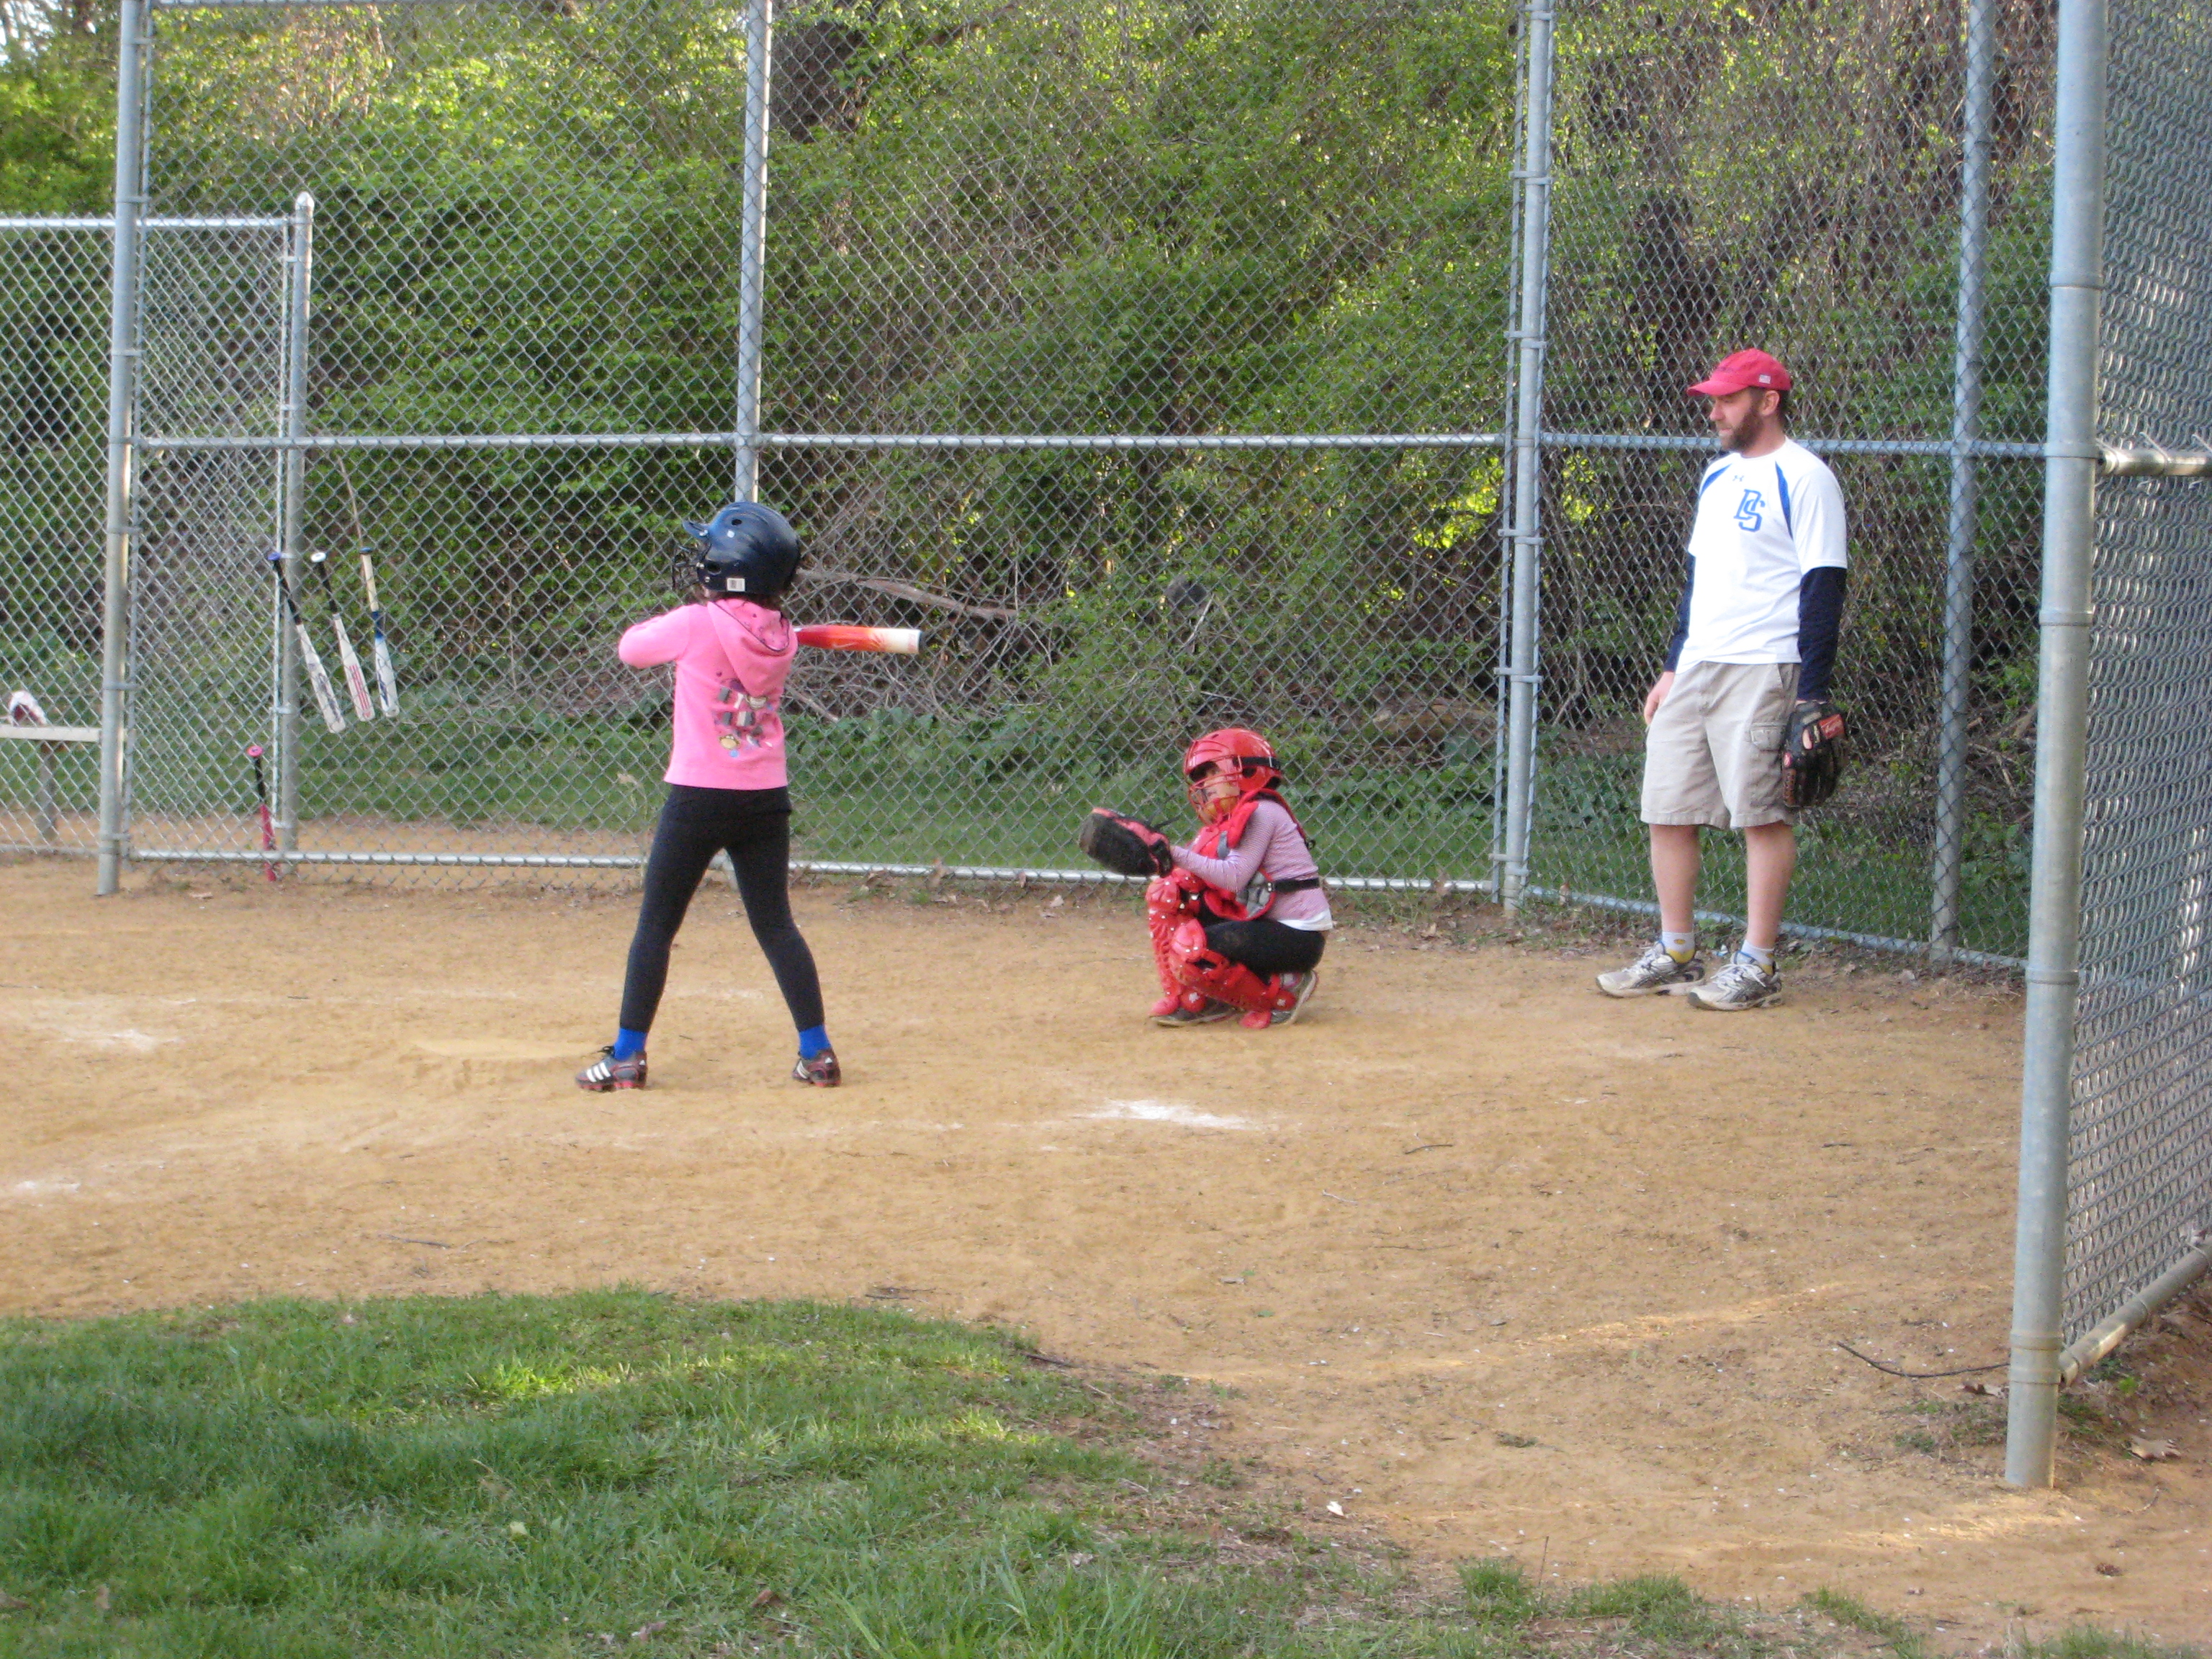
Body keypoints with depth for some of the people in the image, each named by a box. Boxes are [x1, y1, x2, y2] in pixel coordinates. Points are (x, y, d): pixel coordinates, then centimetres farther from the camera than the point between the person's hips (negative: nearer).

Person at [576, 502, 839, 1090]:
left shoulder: (696, 626, -12)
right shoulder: (780, 635, 3)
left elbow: (632, 647, 5)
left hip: (699, 794, -4)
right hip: (767, 798, 4)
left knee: (656, 924, 5)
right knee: (776, 924, 12)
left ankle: (627, 1054, 8)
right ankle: (817, 1051, 9)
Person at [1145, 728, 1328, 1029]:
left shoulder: (1261, 813, -12)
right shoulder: (1224, 823, 16)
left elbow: (1234, 877, -23)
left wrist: (1176, 854, -25)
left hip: (1297, 936, -9)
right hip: (1263, 923, 9)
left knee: (1190, 950, -26)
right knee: (1166, 894, 6)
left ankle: (1281, 991, -7)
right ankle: (1188, 997, 4)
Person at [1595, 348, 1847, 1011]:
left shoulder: (1804, 479, -8)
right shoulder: (1719, 476, 19)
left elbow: (1823, 589, -12)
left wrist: (1812, 696, -17)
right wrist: (1672, 668, 20)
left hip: (1762, 671, -9)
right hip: (1694, 670, 9)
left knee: (1762, 814, -6)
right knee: (1667, 810, 7)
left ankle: (1757, 965, -2)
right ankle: (1675, 954, 16)